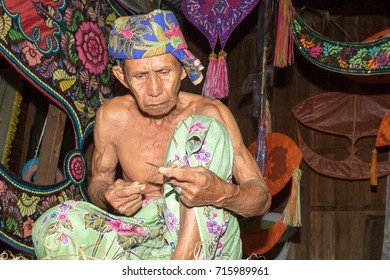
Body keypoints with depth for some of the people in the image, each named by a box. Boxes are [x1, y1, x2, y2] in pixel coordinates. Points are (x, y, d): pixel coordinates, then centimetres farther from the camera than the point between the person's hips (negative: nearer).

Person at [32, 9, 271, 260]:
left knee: (204, 129, -21)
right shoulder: (112, 117, -2)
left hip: (207, 242, -2)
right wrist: (106, 195, -14)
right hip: (141, 236, 3)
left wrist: (222, 193, -34)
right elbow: (98, 181, 13)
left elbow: (262, 199, -10)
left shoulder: (211, 113, -10)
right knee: (53, 227, -24)